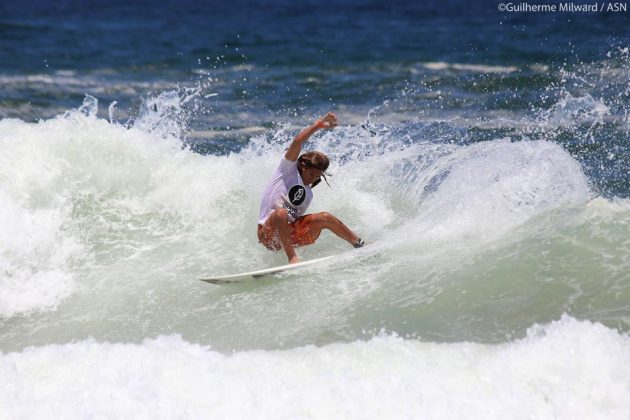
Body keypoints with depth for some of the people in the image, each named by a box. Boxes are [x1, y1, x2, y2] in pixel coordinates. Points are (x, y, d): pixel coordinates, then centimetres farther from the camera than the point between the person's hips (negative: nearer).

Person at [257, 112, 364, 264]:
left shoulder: (308, 195, 18)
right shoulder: (288, 169, 1)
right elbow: (297, 142, -13)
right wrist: (318, 125, -16)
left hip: (290, 233, 6)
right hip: (269, 233, -6)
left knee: (324, 217, -12)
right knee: (281, 213, -38)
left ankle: (361, 245, -3)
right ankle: (292, 258, -40)